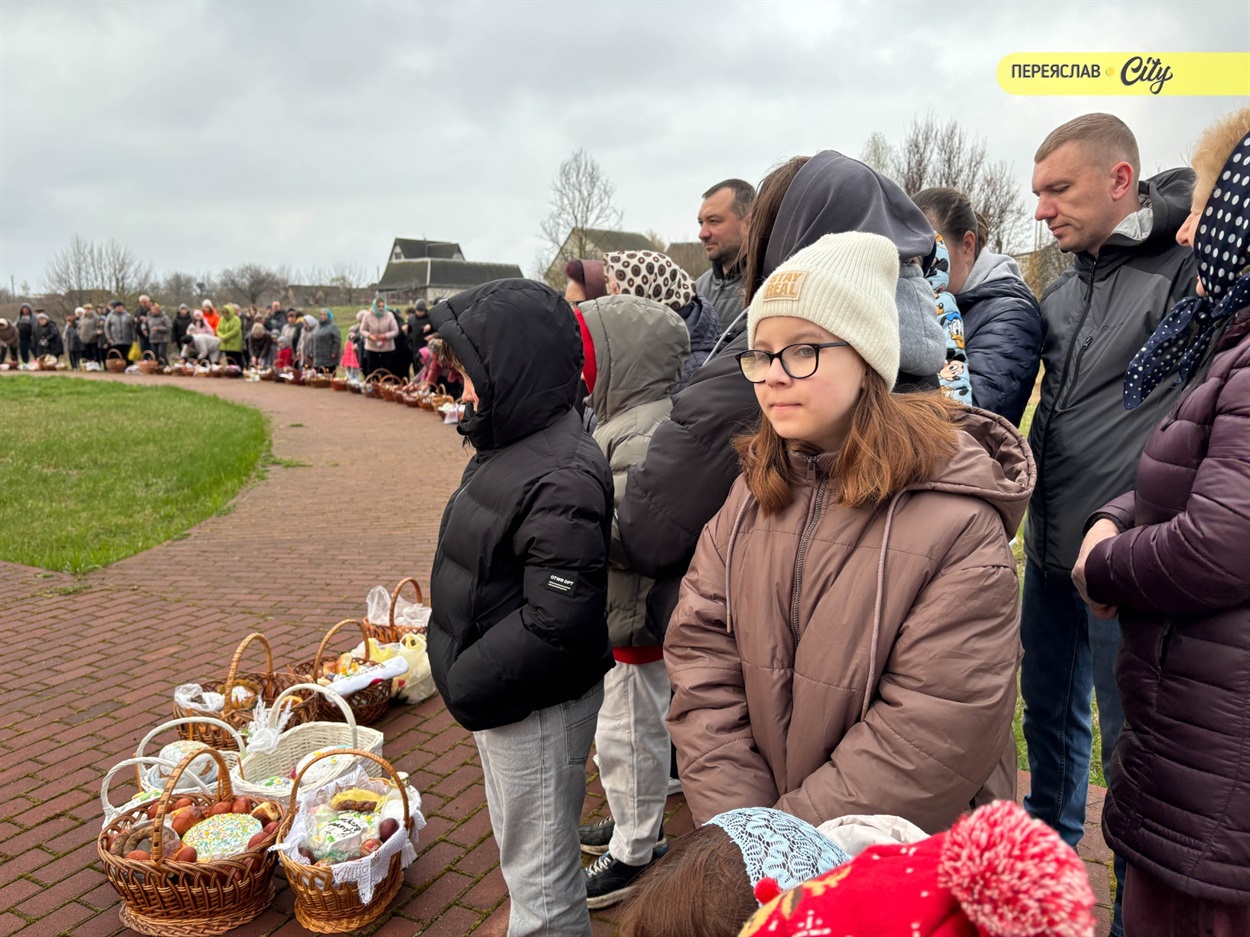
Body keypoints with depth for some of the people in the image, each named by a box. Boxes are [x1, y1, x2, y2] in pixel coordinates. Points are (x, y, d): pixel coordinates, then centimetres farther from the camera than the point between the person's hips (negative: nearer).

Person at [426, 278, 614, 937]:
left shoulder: (562, 480, -28)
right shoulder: (508, 444, 4)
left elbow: (555, 624, -29)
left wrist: (466, 684, -17)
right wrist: (461, 673, 8)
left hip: (537, 709, -10)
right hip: (495, 694, 10)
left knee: (541, 881, 12)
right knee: (520, 852, 29)